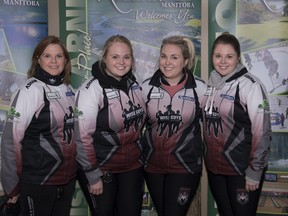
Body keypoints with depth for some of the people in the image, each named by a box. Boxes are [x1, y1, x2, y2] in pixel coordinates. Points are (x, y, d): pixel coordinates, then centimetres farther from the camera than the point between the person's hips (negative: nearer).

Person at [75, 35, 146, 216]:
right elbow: (83, 137, -18)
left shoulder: (135, 84, 3)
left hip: (133, 167, 6)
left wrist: (142, 157, 14)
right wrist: (93, 176, -16)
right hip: (102, 168, -5)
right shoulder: (92, 89, -17)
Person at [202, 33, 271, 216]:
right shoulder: (211, 83, 6)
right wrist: (206, 157, 13)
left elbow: (262, 132, -15)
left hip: (241, 170, -6)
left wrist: (255, 172, -15)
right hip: (214, 167, 6)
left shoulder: (250, 85, -13)